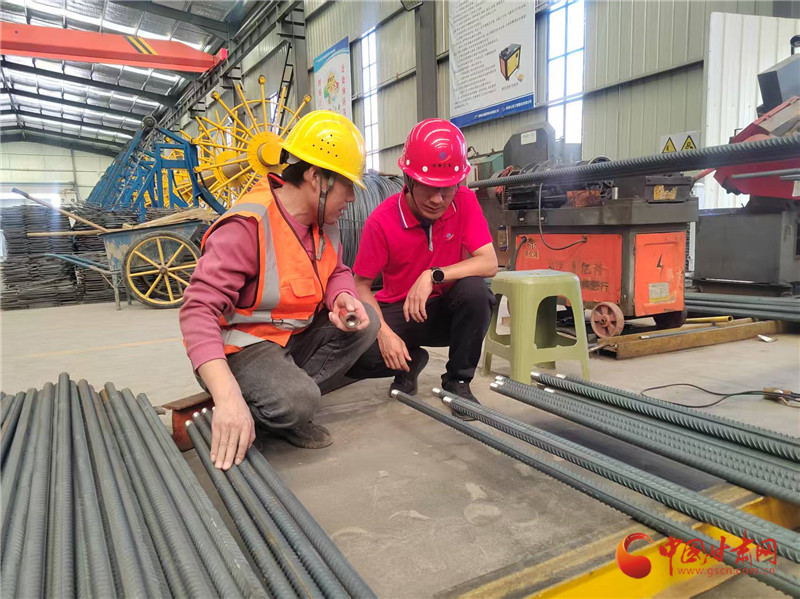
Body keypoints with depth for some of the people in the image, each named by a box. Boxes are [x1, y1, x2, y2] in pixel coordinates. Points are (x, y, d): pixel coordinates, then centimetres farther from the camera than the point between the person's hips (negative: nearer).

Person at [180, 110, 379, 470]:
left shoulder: (324, 220, -2)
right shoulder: (248, 226, -27)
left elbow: (336, 272, 9)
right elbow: (198, 311, -31)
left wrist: (343, 298, -19)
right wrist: (228, 396, -42)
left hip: (295, 335, 8)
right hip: (241, 345, -8)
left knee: (366, 322, -10)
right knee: (298, 401, -32)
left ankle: (287, 398, -9)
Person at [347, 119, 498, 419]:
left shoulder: (465, 202, -13)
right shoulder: (381, 221, -17)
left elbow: (489, 263, -21)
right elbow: (361, 285, -11)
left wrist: (433, 276, -34)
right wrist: (383, 331, -27)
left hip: (445, 309, 1)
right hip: (398, 311, -1)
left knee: (475, 288, -33)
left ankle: (458, 379, -9)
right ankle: (410, 361, 9)